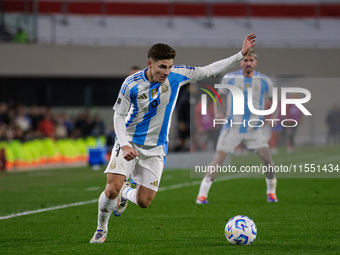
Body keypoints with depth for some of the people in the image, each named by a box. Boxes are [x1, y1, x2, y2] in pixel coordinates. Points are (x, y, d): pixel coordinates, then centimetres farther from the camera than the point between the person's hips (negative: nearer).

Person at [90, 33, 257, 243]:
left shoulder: (176, 75, -9)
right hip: (129, 142, -2)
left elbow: (209, 71, -4)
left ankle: (126, 193, 34)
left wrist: (242, 54, -10)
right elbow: (119, 116, -7)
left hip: (155, 148, 2)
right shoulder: (132, 84, -15)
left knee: (143, 202, -3)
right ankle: (101, 229, 8)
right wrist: (124, 145, -21)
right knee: (112, 189, -19)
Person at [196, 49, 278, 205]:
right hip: (232, 127, -1)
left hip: (254, 129, 1)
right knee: (218, 159, -11)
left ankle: (271, 192, 13)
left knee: (267, 158, -9)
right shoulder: (229, 79, -2)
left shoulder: (264, 81, 0)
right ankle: (202, 194, -9)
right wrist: (218, 112, -5)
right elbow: (220, 96, 12)